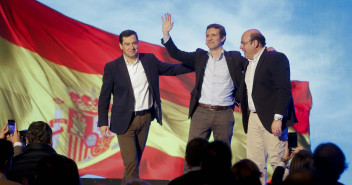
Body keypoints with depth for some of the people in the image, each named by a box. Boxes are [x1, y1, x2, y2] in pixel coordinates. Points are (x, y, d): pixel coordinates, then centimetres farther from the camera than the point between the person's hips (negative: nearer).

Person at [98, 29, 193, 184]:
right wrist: (103, 122, -6)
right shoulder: (112, 67, -6)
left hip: (145, 118, 4)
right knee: (131, 162, -9)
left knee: (137, 159, 13)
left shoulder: (150, 60, 3)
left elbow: (172, 69, 15)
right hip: (125, 122, -4)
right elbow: (104, 97, -2)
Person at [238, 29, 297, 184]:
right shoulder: (248, 64, 19)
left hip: (272, 119, -8)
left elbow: (284, 90, -15)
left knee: (277, 162, -8)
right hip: (253, 119, 8)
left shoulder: (276, 58, -8)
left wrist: (278, 118, -21)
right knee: (254, 164, 6)